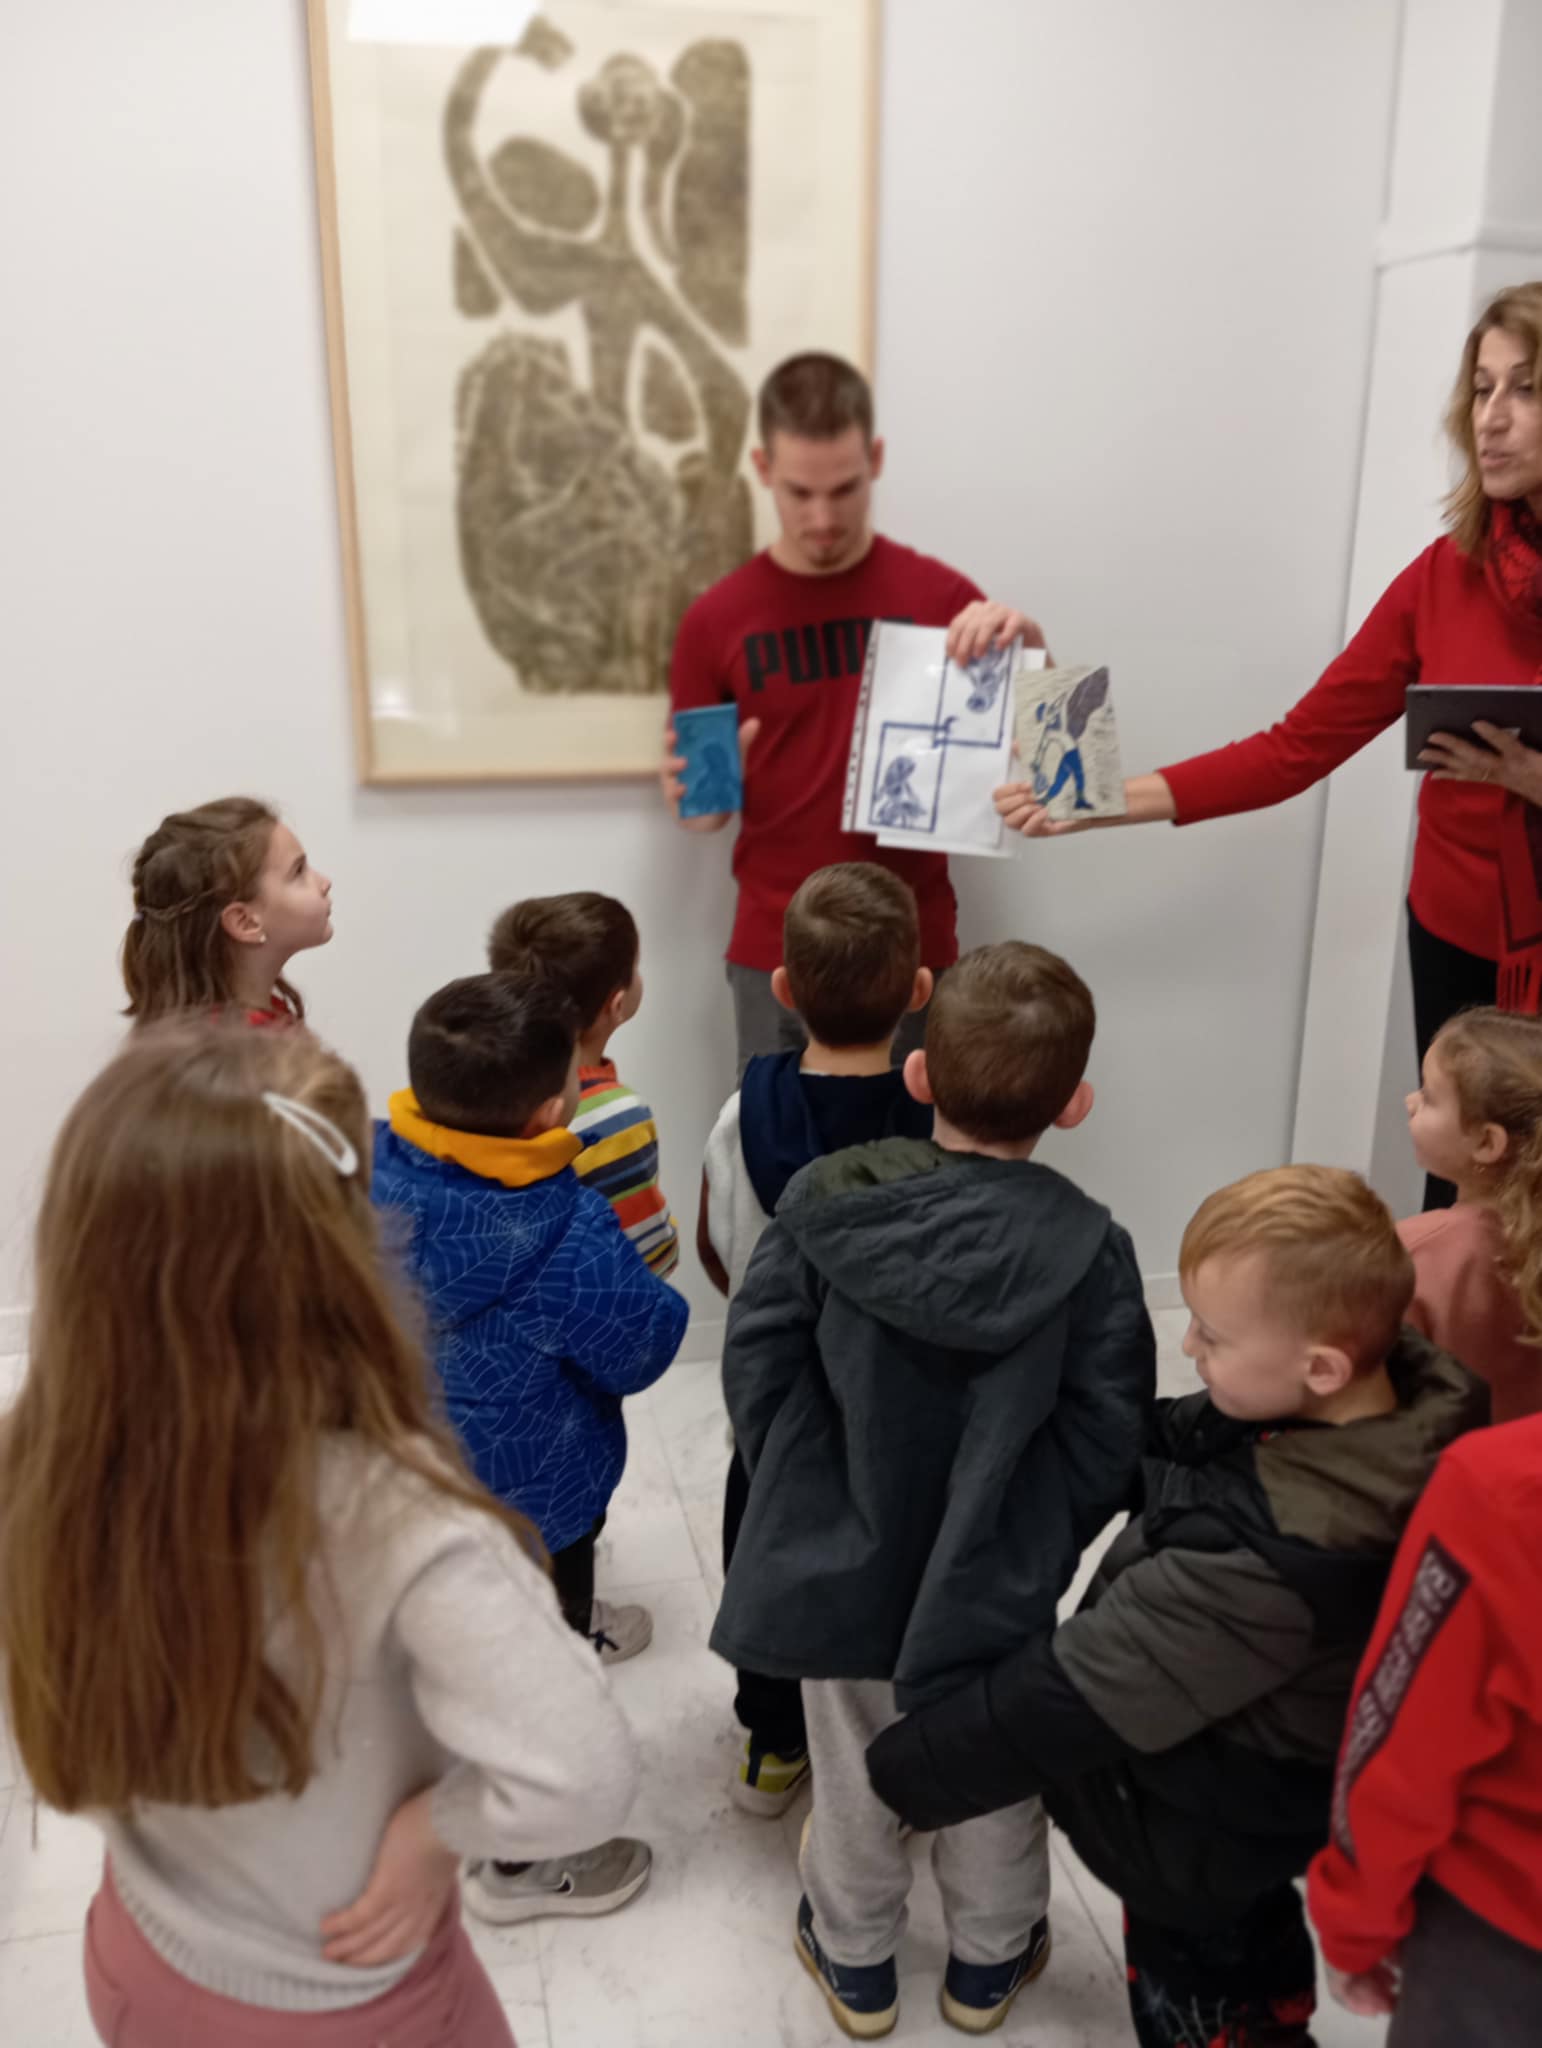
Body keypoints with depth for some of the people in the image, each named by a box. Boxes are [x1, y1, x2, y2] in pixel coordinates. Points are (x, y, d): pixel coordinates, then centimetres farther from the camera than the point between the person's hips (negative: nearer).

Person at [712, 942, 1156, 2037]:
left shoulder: (827, 1197, -18)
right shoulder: (1090, 1247, -20)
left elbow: (758, 1363, -13)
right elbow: (1108, 1436, -14)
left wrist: (800, 1491, 3)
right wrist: (1046, 1538, 3)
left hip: (841, 1559, 1)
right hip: (997, 1579, 0)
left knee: (853, 1770, 24)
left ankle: (855, 1958, 47)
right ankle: (990, 1958, 49)